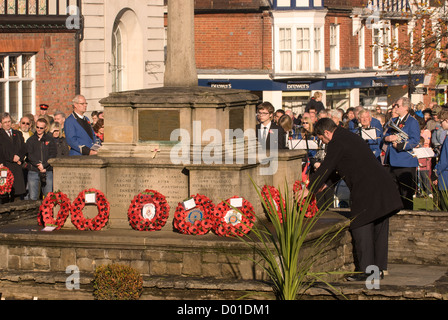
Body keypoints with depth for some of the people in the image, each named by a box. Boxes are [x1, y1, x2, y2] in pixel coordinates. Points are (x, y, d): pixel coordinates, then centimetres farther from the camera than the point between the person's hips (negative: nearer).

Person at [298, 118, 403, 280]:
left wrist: (309, 190, 2)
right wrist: (326, 184, 34)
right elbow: (336, 168, 31)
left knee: (361, 229, -4)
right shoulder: (351, 137, 22)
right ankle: (379, 268, 19)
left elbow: (326, 168, -6)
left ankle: (365, 270, -4)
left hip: (365, 192, -9)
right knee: (379, 229, 13)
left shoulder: (336, 143, -8)